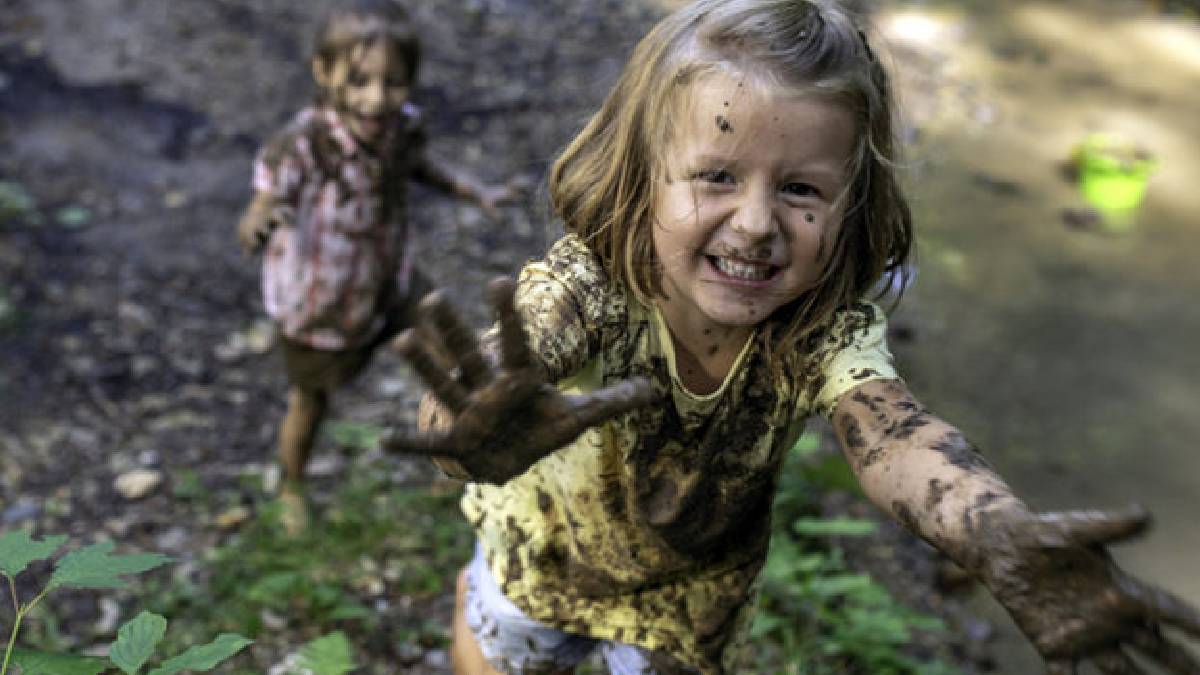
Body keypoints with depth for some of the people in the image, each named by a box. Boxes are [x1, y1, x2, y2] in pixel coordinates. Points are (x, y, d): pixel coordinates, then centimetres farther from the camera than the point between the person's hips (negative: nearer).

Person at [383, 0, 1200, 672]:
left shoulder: (828, 336, -30)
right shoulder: (587, 284, -35)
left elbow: (890, 432, -49)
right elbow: (518, 354, -55)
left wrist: (1003, 537, -72)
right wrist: (490, 434, -80)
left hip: (691, 600, 1)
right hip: (539, 563, -1)